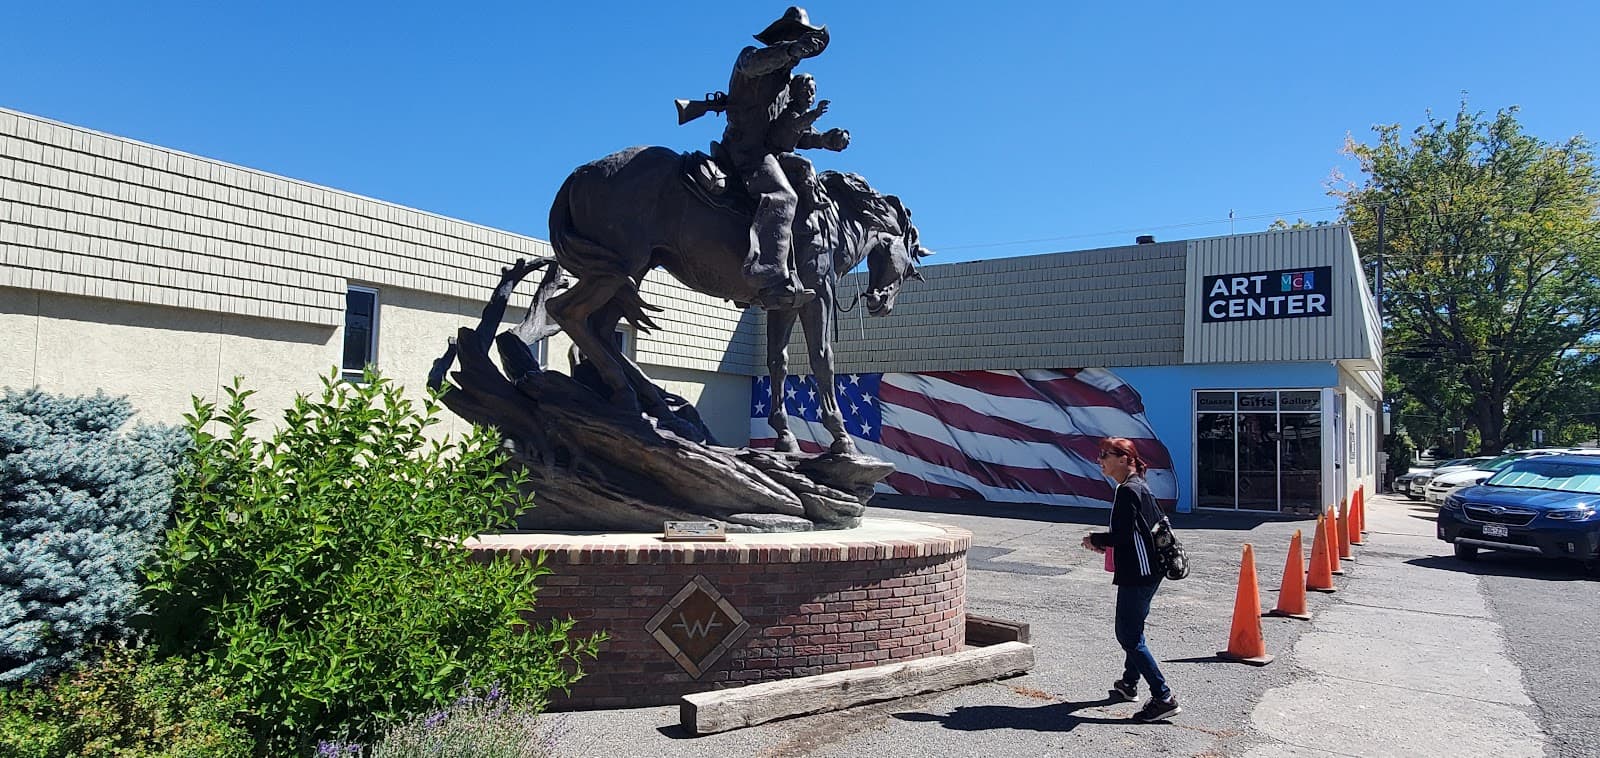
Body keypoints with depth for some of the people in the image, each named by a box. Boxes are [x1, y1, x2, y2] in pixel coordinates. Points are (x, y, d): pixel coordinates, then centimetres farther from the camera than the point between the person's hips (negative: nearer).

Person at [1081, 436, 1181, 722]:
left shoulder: (1128, 491, -18)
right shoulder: (1140, 487, 13)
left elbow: (1123, 535, -24)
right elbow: (1158, 524, 19)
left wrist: (1095, 539, -5)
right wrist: (1106, 542, 12)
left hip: (1136, 575, -11)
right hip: (1148, 572, 11)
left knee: (1129, 635, -6)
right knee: (1132, 629, 22)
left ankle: (1164, 698, -5)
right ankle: (1129, 683, 37)